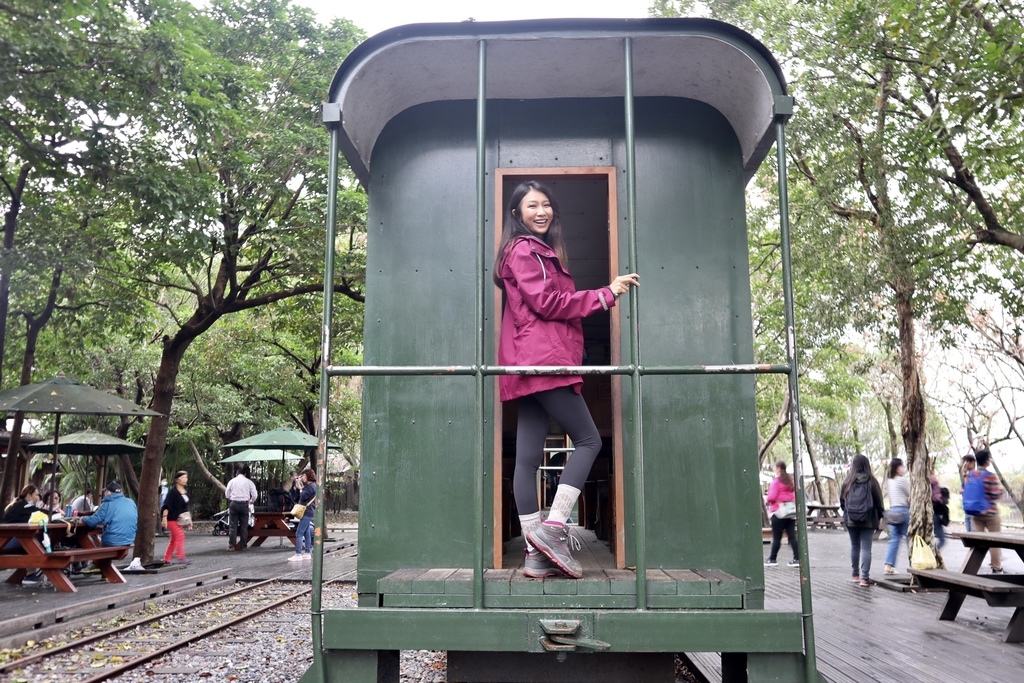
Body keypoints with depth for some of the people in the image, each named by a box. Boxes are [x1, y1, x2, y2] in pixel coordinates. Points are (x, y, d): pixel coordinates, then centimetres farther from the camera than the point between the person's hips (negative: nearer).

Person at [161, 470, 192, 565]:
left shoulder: (185, 492, 14)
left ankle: (167, 559, 20)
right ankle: (181, 558, -19)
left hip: (180, 519, 8)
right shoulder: (172, 491, -10)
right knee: (180, 536, -18)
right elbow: (166, 505, -17)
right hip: (172, 519, -8)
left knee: (174, 539, 11)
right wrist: (164, 517, -27)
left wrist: (190, 520, 22)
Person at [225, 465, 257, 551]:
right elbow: (254, 495, 0)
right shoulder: (249, 482, 4)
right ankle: (243, 546, 5)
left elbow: (227, 494, 8)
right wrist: (251, 501, 19)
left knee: (233, 525, 3)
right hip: (244, 504, -1)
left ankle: (231, 545, 0)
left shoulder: (232, 481, 7)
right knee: (244, 526, 4)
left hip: (233, 503, 1)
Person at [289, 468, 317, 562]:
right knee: (306, 533, 12)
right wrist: (298, 485, 8)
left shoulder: (311, 486, -13)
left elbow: (303, 497, -22)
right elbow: (301, 496, 15)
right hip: (307, 512, 11)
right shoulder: (308, 485, 19)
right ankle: (307, 553, 15)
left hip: (307, 513, -11)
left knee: (299, 533, -12)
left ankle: (298, 554, -13)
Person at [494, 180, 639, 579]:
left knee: (528, 458, 1)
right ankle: (552, 528, -11)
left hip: (530, 365, 9)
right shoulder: (523, 250, -2)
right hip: (542, 358, -9)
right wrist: (606, 294, -9)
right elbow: (546, 302, -11)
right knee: (588, 440, -6)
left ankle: (537, 555, 2)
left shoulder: (543, 252, 28)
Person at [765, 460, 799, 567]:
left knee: (776, 537, 1)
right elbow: (796, 495, 17)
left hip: (778, 511, -7)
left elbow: (772, 497, -16)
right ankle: (797, 558, 3)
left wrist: (767, 499, 2)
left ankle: (772, 559, 8)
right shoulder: (790, 479, 11)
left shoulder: (776, 481, -12)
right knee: (792, 536, 6)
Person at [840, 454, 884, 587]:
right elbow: (878, 501, -2)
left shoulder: (848, 481, -5)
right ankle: (864, 577, -5)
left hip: (851, 520, 1)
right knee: (866, 547, 0)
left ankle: (856, 574, 22)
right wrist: (879, 515, 12)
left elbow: (842, 500, 2)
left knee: (854, 546, 14)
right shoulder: (872, 481, -8)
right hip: (868, 520, -1)